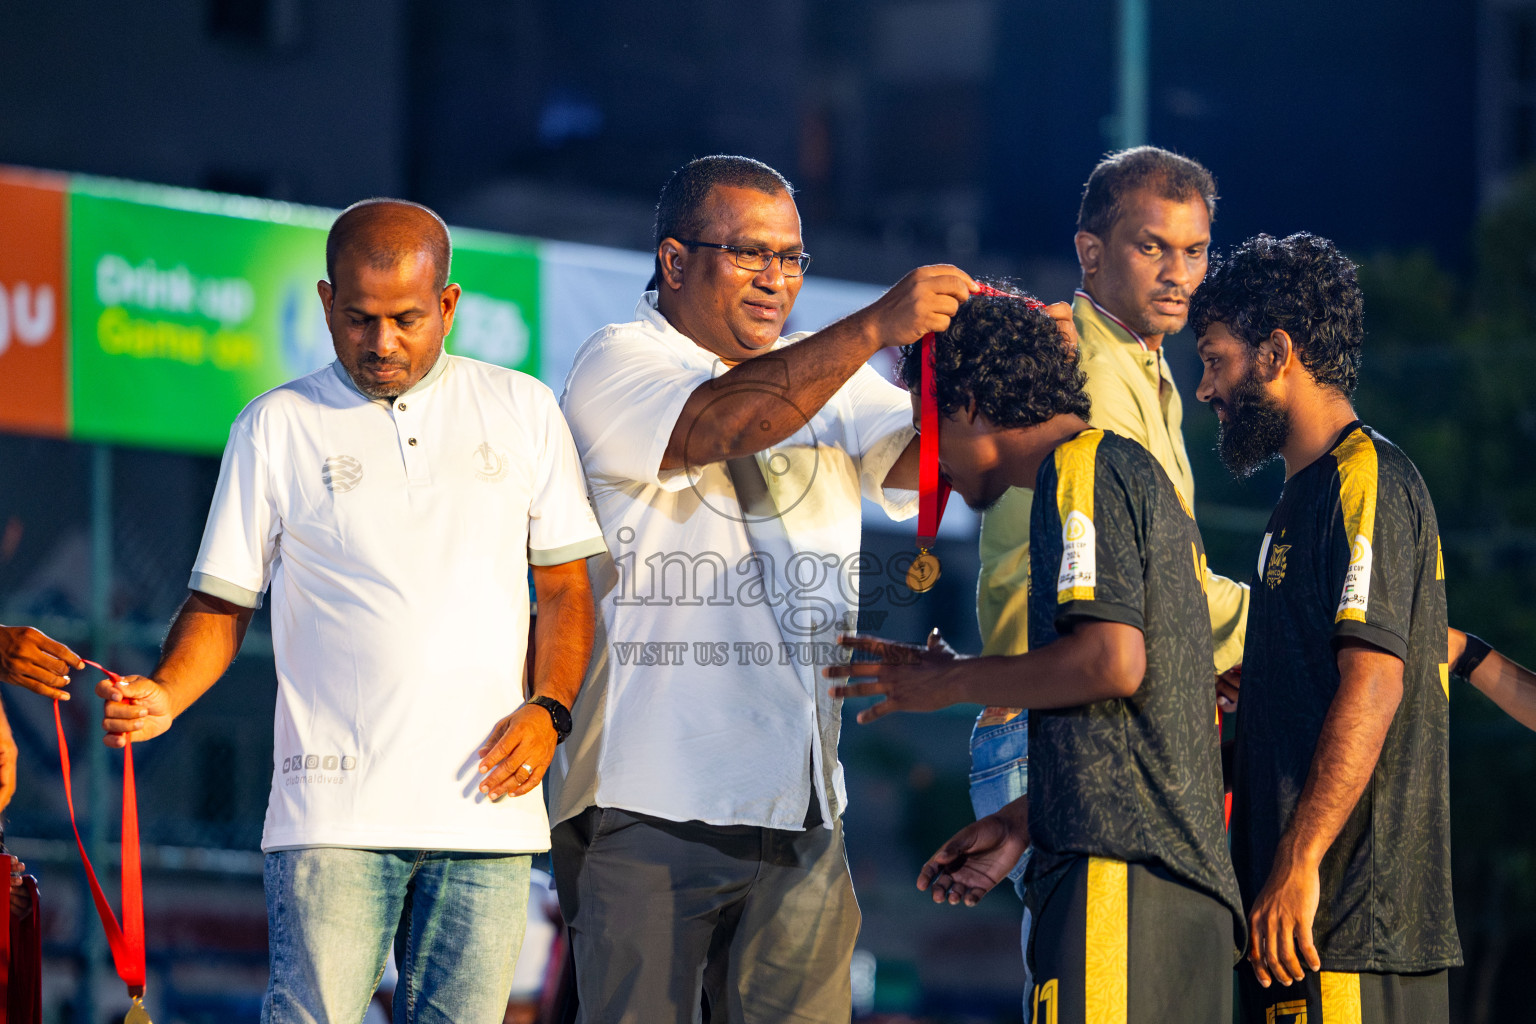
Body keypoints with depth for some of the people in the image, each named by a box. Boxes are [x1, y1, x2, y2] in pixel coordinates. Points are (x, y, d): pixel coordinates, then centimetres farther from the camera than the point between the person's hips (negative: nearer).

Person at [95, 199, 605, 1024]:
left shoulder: (522, 411, 12)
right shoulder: (276, 427, 8)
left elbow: (565, 586, 14)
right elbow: (221, 602, 9)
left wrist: (548, 710, -2)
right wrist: (161, 695, -10)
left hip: (485, 806, 2)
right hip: (335, 813, -2)